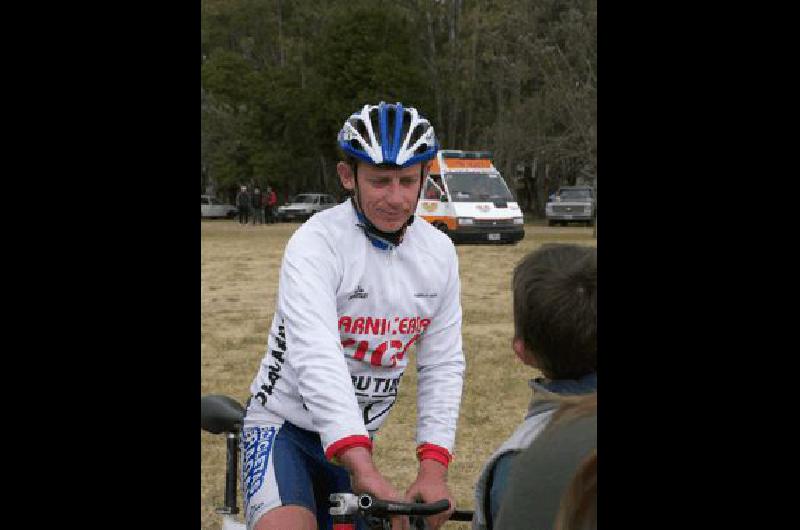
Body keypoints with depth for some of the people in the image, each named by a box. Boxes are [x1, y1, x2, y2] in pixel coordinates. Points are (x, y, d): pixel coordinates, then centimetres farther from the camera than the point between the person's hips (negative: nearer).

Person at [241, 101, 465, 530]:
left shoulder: (439, 253, -3)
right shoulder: (316, 244, -22)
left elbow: (442, 365, -3)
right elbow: (317, 358, -34)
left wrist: (433, 469, -17)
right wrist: (364, 470, -46)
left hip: (356, 437, 6)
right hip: (285, 426, -6)